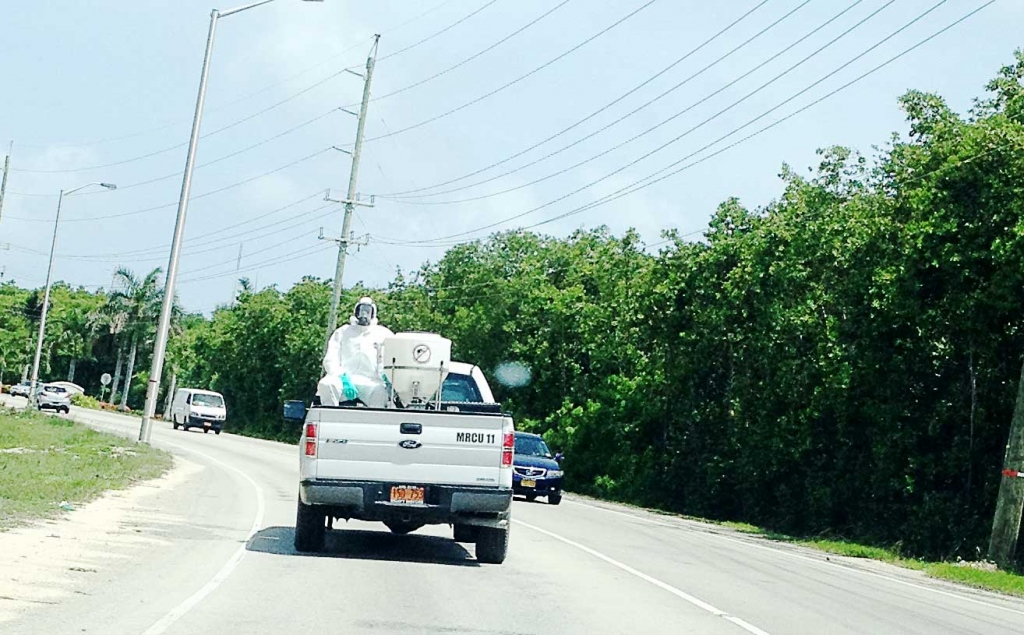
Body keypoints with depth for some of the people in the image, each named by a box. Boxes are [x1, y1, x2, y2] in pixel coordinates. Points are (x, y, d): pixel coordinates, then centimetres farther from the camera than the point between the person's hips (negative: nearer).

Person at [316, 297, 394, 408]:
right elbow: (331, 360, 10)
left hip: (370, 382, -1)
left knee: (379, 391, -37)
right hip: (342, 378, 1)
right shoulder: (342, 332, 24)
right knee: (326, 384, -34)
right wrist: (343, 377, -12)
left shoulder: (383, 333, 23)